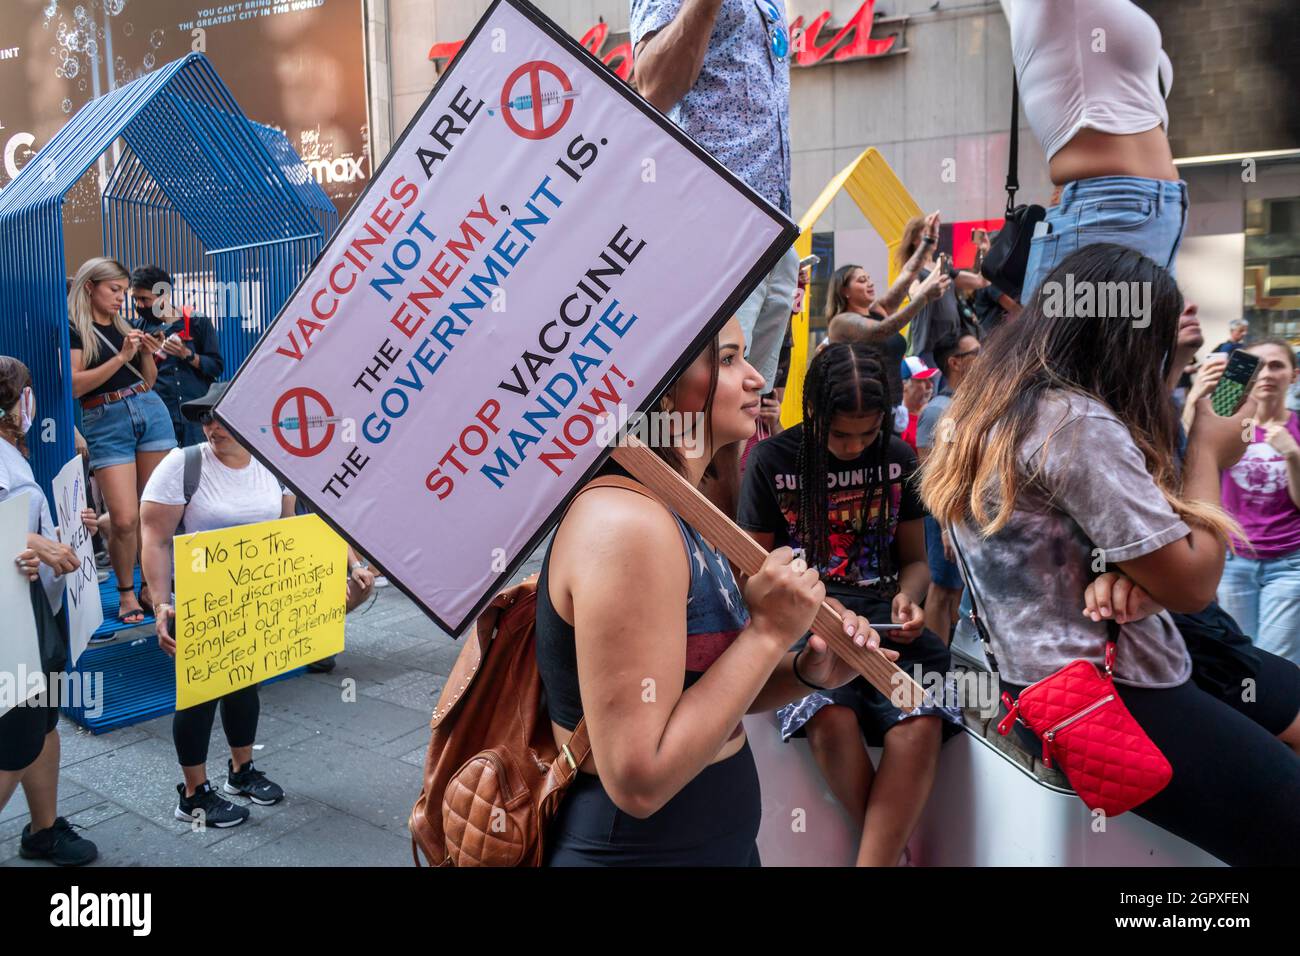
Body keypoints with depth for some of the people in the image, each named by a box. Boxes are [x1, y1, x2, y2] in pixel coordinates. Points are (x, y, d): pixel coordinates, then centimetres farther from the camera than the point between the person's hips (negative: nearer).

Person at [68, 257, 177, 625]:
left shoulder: (124, 326, 15)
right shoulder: (73, 329, -1)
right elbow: (75, 385, -12)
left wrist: (147, 353, 1)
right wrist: (122, 356, -14)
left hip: (151, 412, 5)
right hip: (106, 423, -5)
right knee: (125, 519, -10)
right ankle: (126, 592, 11)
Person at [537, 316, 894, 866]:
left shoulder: (679, 514, 4)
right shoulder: (625, 523, -25)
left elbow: (707, 696, 10)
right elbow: (639, 780, -26)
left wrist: (806, 671, -6)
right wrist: (768, 632, -21)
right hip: (631, 849, -9)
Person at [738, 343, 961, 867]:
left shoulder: (898, 457, 11)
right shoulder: (772, 460, 2)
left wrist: (907, 598, -5)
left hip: (884, 615, 3)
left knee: (920, 724, -30)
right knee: (832, 718, -34)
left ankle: (874, 858, -20)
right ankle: (899, 851, -12)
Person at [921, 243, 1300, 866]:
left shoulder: (996, 406, 7)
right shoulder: (1076, 423, -22)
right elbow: (1193, 583, -17)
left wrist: (1125, 575, -13)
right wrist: (1208, 452, -1)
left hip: (1062, 664, 10)